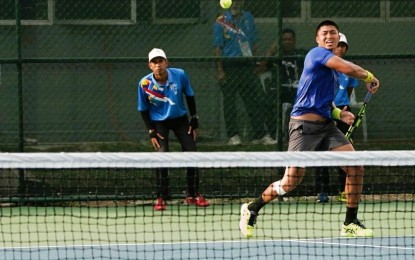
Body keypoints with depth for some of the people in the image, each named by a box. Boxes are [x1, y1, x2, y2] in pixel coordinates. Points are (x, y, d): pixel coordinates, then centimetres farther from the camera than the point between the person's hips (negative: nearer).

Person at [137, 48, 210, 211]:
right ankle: (161, 198, -6)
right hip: (159, 122, -2)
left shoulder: (180, 75, -18)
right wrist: (151, 132, -12)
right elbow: (143, 110, -6)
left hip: (180, 119, 2)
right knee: (162, 156, -19)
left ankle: (193, 196, 14)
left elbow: (190, 97, 0)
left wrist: (194, 120, 0)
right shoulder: (145, 84, -20)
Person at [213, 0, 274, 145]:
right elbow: (218, 48, -5)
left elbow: (254, 43, 16)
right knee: (229, 102, -1)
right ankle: (233, 136, 2)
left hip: (247, 65, 4)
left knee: (256, 100, 2)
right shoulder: (221, 22, -1)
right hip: (229, 66, -4)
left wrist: (254, 64, 7)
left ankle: (259, 135, 6)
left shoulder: (248, 18, 12)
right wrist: (220, 70, -12)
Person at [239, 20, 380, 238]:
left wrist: (339, 113, 11)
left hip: (326, 125, 8)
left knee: (355, 168, -8)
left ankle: (350, 224, 2)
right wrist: (369, 77, -6)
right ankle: (251, 210, 14)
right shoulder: (318, 53, -8)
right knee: (290, 182, -10)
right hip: (305, 125, -8)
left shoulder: (332, 68, 20)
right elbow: (347, 68, -23)